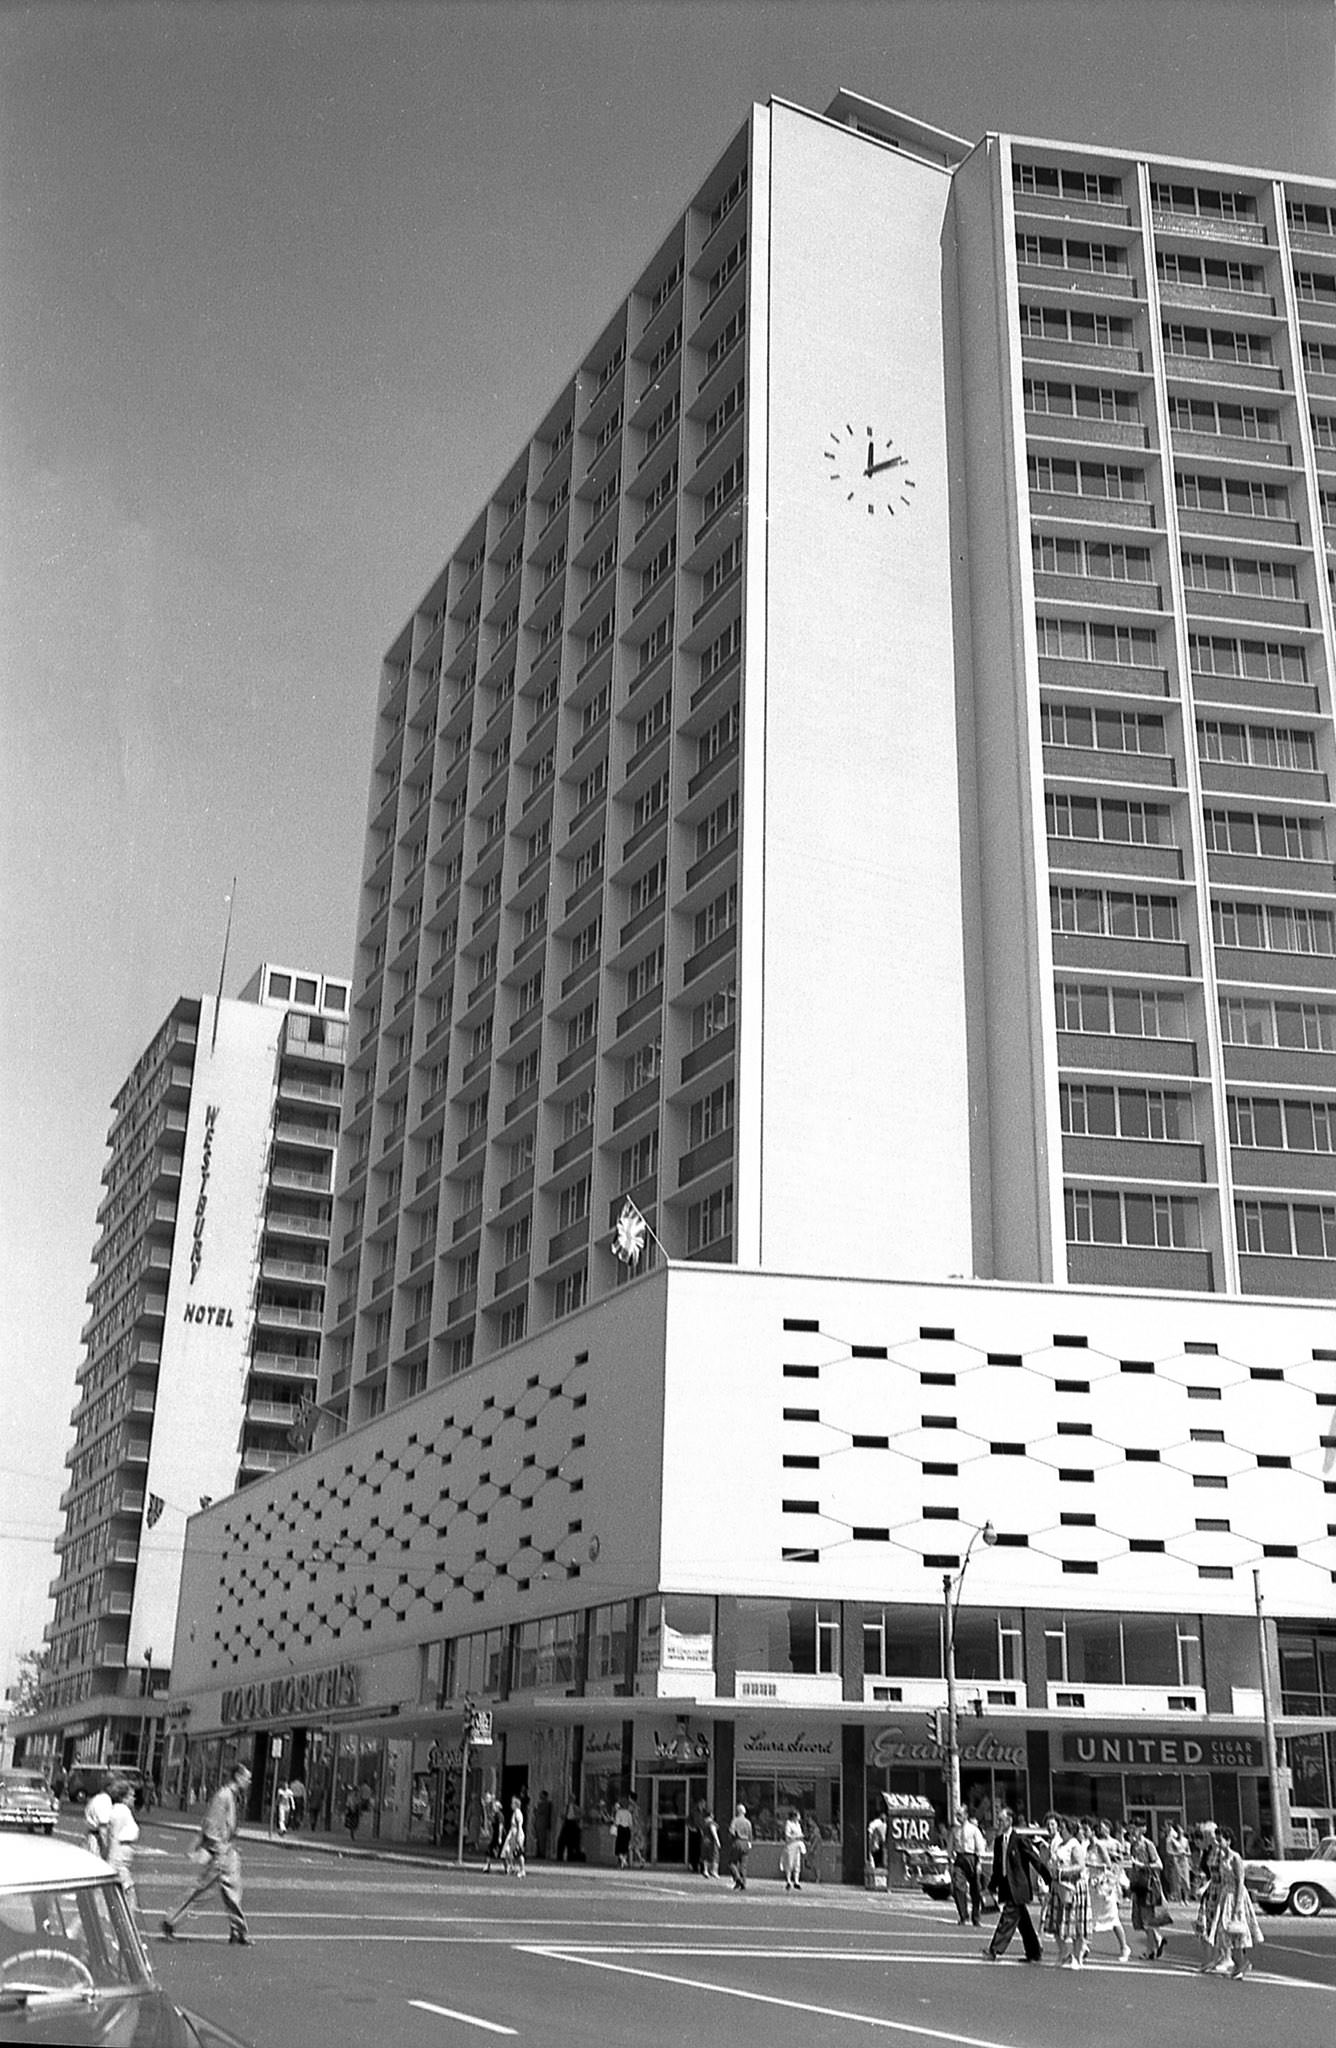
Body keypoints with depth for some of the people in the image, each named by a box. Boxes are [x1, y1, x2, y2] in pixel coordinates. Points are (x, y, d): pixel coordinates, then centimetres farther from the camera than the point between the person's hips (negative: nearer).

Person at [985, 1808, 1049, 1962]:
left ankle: (996, 1949, -12)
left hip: (1018, 1886, -7)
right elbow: (997, 1865, 17)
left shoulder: (1019, 1839, -12)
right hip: (1006, 1886, 7)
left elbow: (1035, 1859, -8)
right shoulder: (998, 1841, 9)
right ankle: (1035, 1953, 22)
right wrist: (993, 1885, 12)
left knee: (1009, 1916, -11)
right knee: (1023, 1921, 13)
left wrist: (1049, 1879, -4)